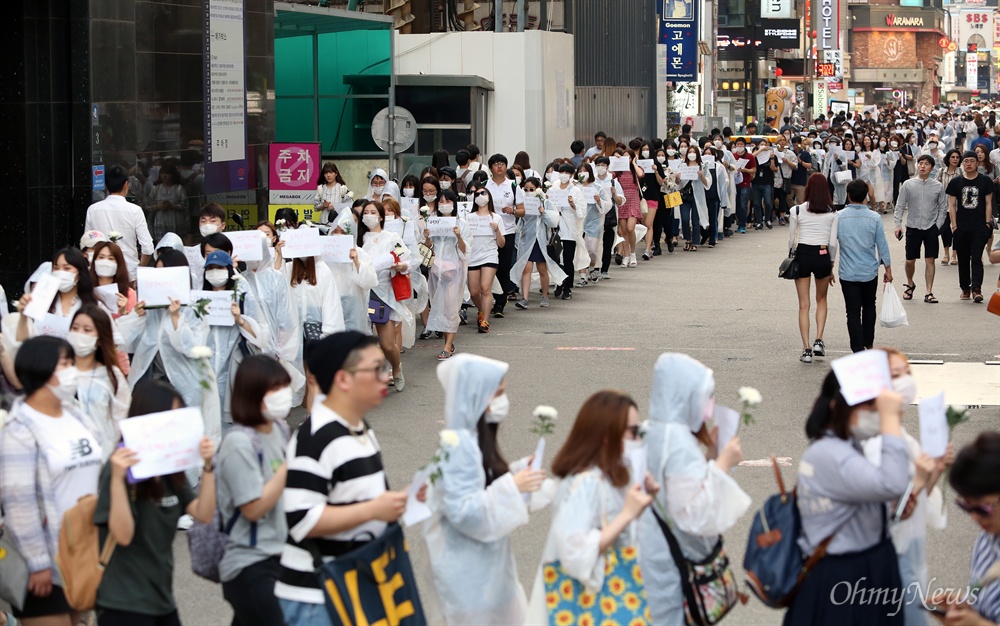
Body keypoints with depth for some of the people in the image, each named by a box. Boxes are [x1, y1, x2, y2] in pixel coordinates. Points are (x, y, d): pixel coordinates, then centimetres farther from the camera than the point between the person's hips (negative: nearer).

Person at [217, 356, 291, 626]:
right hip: (250, 566, -8)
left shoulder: (280, 430, 6)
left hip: (280, 557, 8)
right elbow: (254, 508, -19)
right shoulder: (239, 443, -18)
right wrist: (289, 467, -19)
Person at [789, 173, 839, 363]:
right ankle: (819, 340, 7)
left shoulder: (796, 211, -3)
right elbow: (833, 242, 0)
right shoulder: (832, 213, -2)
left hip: (802, 255, -1)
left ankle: (806, 349, 0)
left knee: (804, 305, 4)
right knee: (821, 299, 22)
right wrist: (831, 267, 11)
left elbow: (791, 241, 1)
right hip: (823, 255, 1)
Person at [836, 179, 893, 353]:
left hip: (847, 273, -2)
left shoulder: (839, 218, -8)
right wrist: (888, 269, 9)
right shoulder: (874, 218, -6)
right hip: (869, 271, 2)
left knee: (853, 312, 1)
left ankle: (858, 349, -2)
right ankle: (868, 344, 31)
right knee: (869, 307, 22)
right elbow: (882, 244, -1)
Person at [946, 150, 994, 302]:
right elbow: (952, 205, 6)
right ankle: (965, 288, 19)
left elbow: (988, 203, 4)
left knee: (976, 258, -12)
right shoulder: (956, 182, 5)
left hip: (980, 227, -2)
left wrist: (987, 223, -3)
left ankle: (976, 288, -18)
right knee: (963, 259, 9)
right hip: (961, 227, 2)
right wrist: (954, 225, -1)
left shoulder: (985, 181, 2)